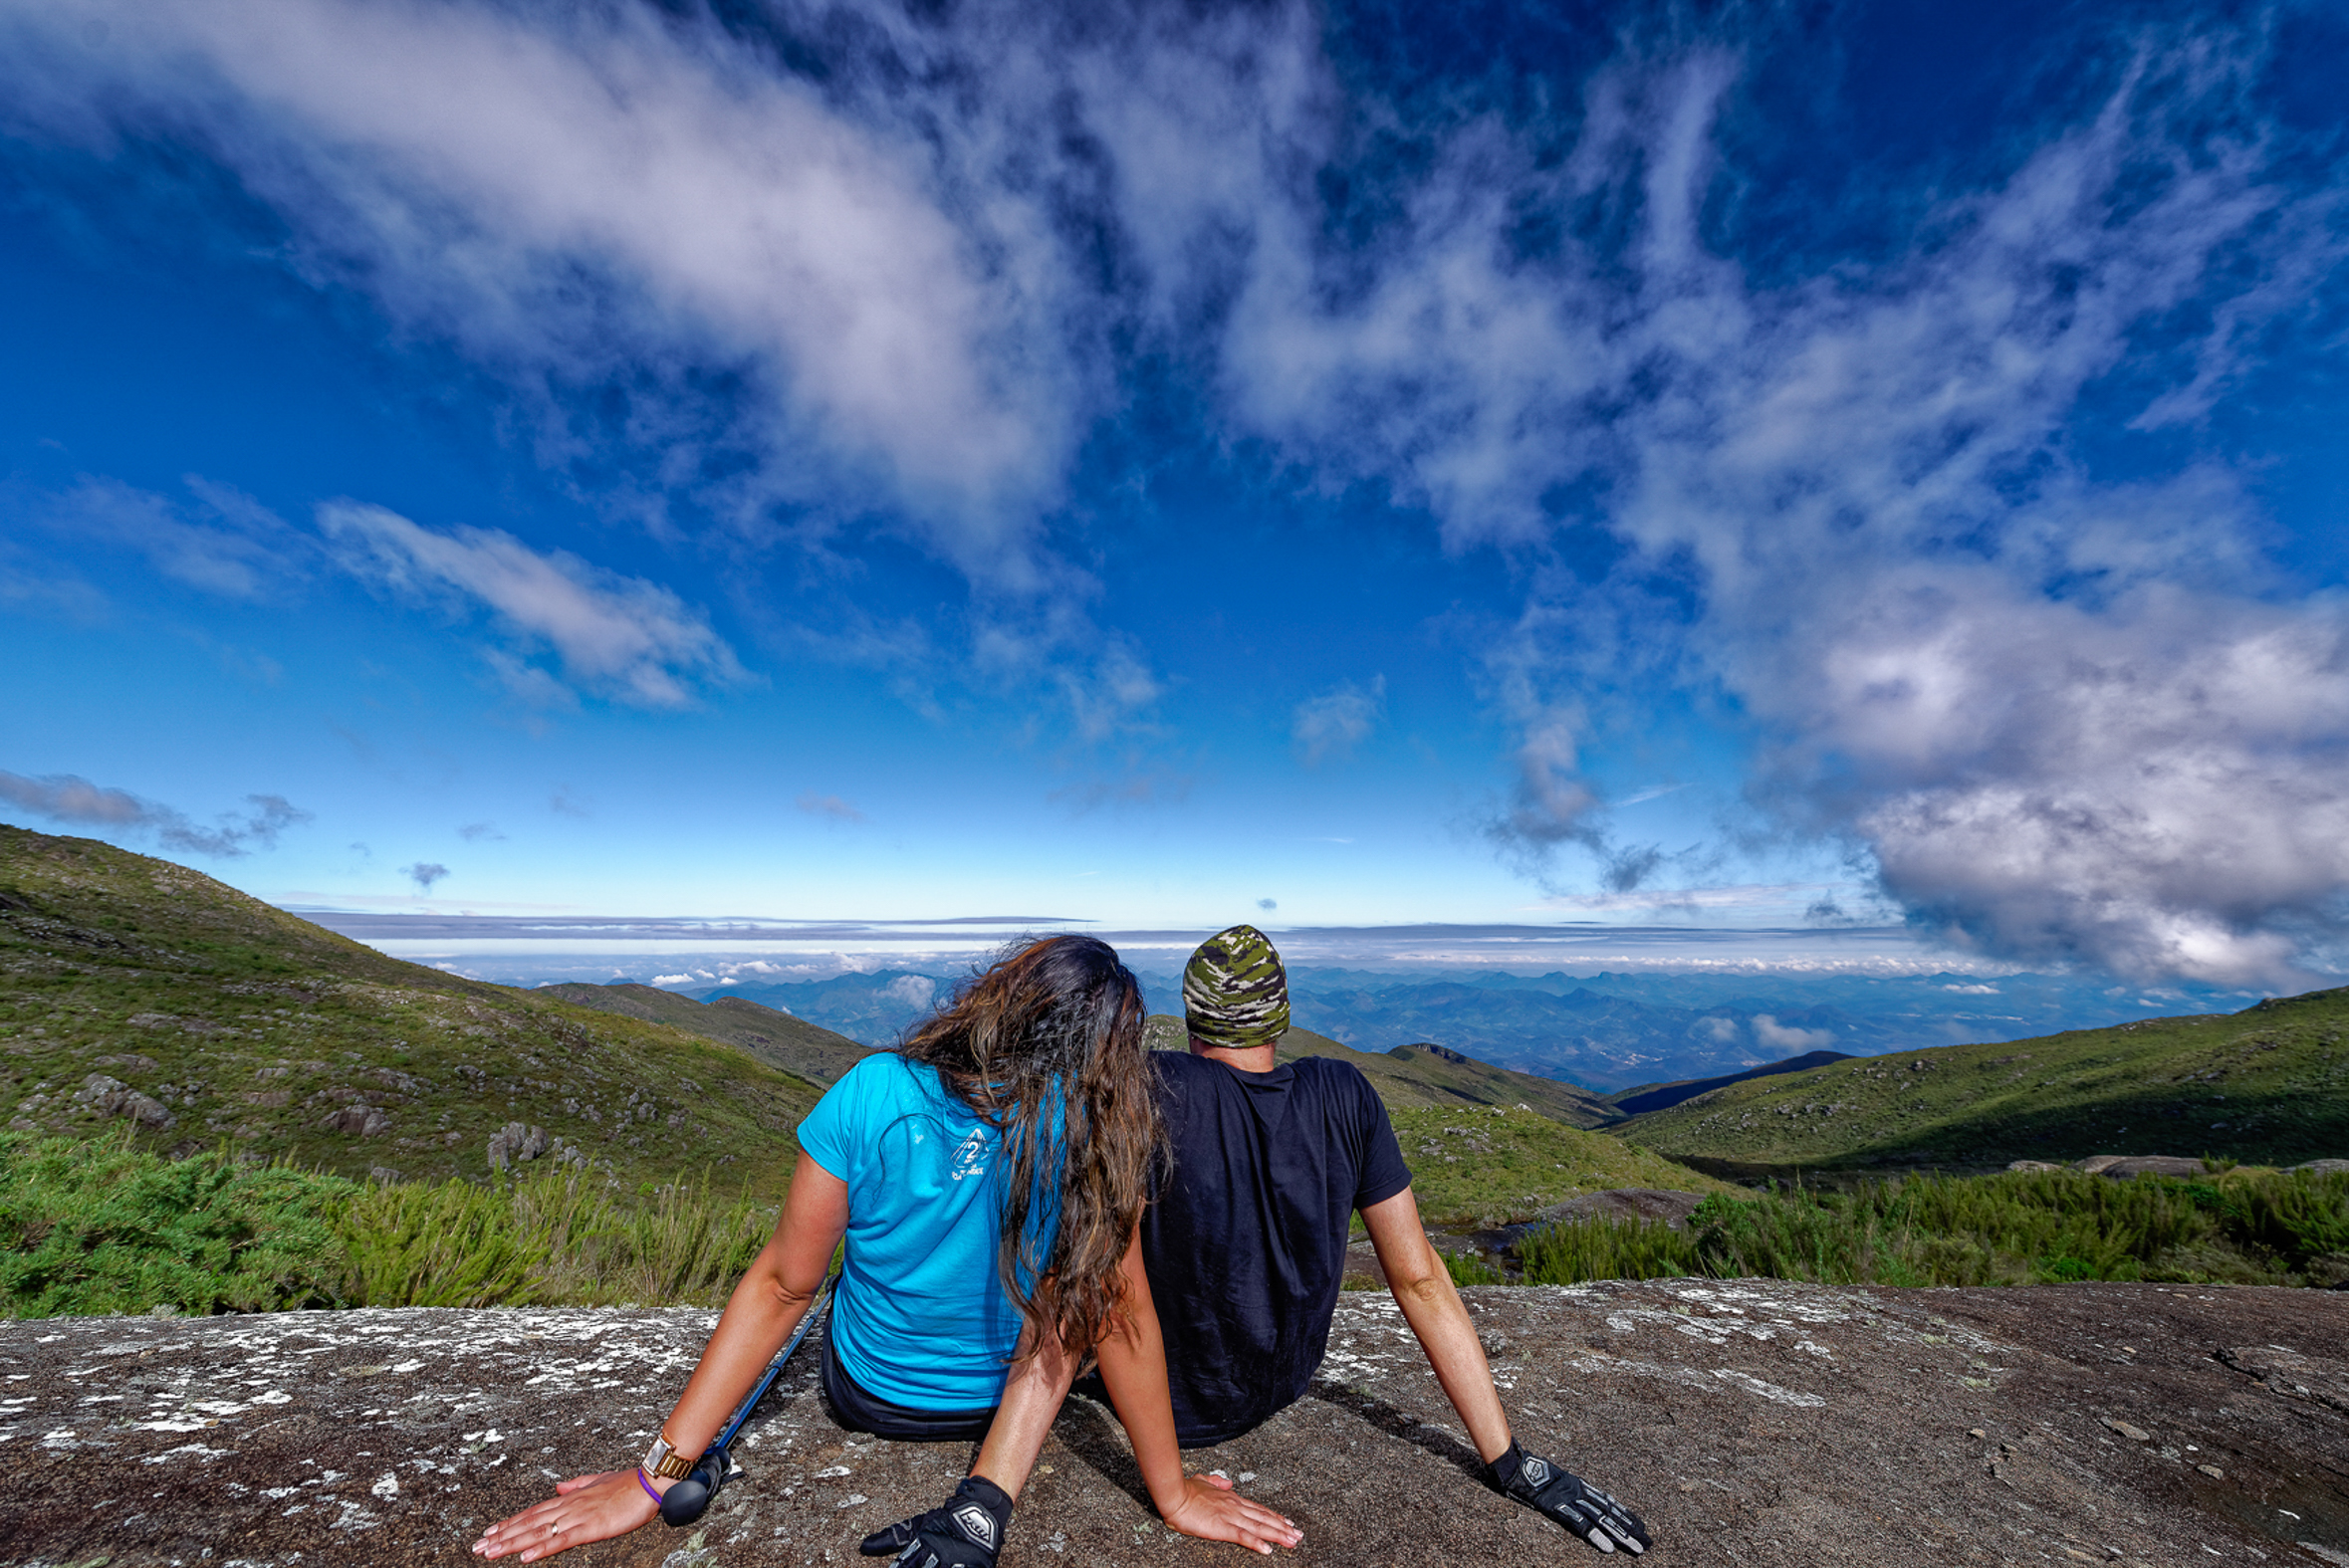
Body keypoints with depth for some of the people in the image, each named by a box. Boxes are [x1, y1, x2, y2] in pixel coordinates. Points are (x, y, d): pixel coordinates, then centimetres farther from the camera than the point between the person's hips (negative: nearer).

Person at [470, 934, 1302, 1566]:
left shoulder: (870, 1095, -24)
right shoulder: (1097, 1130, -26)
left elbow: (781, 1285, -19)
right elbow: (1118, 1306, -20)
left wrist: (655, 1474, -6)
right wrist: (1173, 1493, -7)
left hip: (863, 1394, 3)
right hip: (1001, 1398, -3)